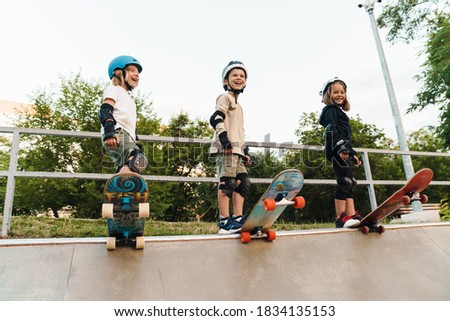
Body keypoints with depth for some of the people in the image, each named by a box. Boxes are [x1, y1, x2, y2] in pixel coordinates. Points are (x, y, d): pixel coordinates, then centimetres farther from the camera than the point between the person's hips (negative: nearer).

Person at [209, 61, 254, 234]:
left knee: (243, 182, 5)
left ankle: (238, 219, 8)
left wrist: (245, 152, 25)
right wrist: (224, 137, -24)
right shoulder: (225, 97, 3)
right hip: (226, 148, -10)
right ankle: (225, 222, -9)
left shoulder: (237, 104, 31)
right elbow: (216, 118, -14)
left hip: (236, 149, 10)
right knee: (227, 182, -12)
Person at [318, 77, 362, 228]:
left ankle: (351, 216, 1)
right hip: (337, 151, -10)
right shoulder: (330, 110, 1)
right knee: (345, 182, -15)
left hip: (343, 151, 10)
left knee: (349, 183, 3)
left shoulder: (339, 111, 30)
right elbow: (331, 130, -15)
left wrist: (352, 153, 30)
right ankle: (340, 218, -15)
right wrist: (341, 148, -26)